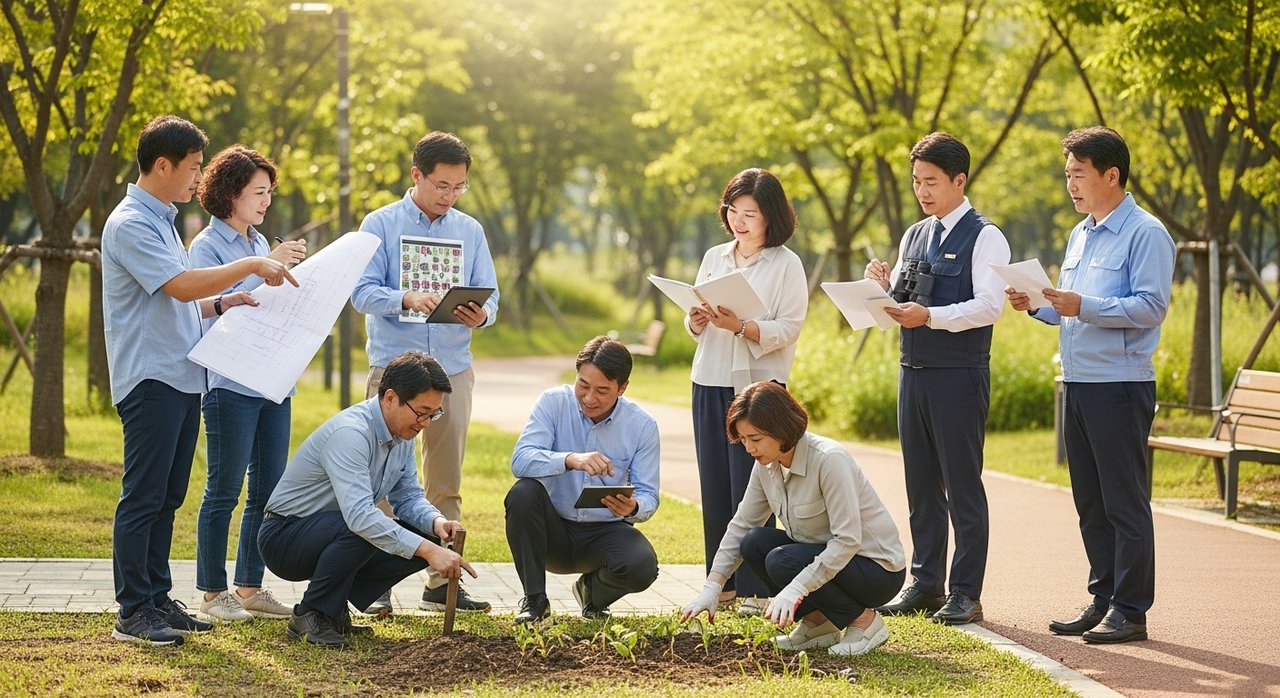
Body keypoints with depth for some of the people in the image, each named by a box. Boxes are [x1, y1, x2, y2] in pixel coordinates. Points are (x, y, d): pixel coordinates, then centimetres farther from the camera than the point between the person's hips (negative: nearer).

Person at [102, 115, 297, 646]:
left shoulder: (161, 222, 19)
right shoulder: (129, 224, -13)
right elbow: (181, 286, -22)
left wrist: (223, 304, 11)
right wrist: (250, 266, -17)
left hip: (181, 379, 10)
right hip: (150, 379, -10)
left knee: (167, 497, 12)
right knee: (143, 497, -7)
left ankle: (157, 598, 17)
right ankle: (133, 612, -5)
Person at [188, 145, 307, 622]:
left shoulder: (260, 244, 16)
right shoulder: (207, 247, -6)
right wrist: (265, 266, -23)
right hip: (231, 383, -8)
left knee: (269, 489, 9)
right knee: (224, 491, -3)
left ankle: (250, 587, 17)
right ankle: (212, 594, 5)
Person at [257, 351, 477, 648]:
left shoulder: (402, 434, -1)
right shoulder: (350, 434, -29)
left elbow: (408, 496, 6)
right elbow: (359, 515, -40)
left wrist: (436, 521, -17)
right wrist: (427, 551, -43)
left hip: (330, 535, 9)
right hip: (284, 537, -9)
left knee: (425, 536, -9)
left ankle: (334, 608, 3)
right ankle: (310, 615, -15)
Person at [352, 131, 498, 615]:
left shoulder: (470, 231, 12)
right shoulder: (381, 225, 2)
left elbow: (490, 296, 9)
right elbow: (363, 292, -7)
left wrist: (481, 315, -14)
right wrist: (407, 299, -25)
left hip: (453, 368, 3)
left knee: (447, 482, 5)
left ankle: (442, 581, 10)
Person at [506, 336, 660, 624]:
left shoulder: (643, 425, -6)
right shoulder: (553, 403, -9)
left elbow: (648, 496, -4)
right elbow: (520, 460, -22)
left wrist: (633, 508, -30)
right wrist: (570, 459, -41)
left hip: (605, 532, 1)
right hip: (554, 529, -1)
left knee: (643, 565, -31)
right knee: (523, 493, -31)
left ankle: (593, 590, 9)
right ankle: (534, 599, -13)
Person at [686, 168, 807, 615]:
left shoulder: (786, 265, -3)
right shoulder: (714, 258, 14)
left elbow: (787, 330, -10)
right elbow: (693, 326, 16)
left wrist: (740, 326, -23)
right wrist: (697, 320, -7)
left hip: (758, 383, -5)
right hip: (709, 381, 5)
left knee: (750, 489, -7)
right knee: (714, 485, 6)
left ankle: (756, 589, -2)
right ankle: (721, 582, 14)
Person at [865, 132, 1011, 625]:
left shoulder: (984, 237, -7)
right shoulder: (913, 236, 15)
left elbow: (989, 305, -17)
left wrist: (930, 316, -27)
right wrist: (884, 286, -5)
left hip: (960, 375, -7)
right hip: (913, 370, 7)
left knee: (962, 486, -2)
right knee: (920, 486, 12)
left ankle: (965, 594, 2)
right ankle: (925, 584, 20)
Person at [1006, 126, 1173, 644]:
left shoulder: (1145, 234, -9)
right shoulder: (1080, 235, 18)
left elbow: (1151, 307, -18)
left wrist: (1084, 307, -24)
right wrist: (1037, 305, 5)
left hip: (1121, 385, -9)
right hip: (1077, 383, 9)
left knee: (1125, 502, -4)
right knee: (1090, 503, 12)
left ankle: (1131, 610, 1)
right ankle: (1102, 598, 20)